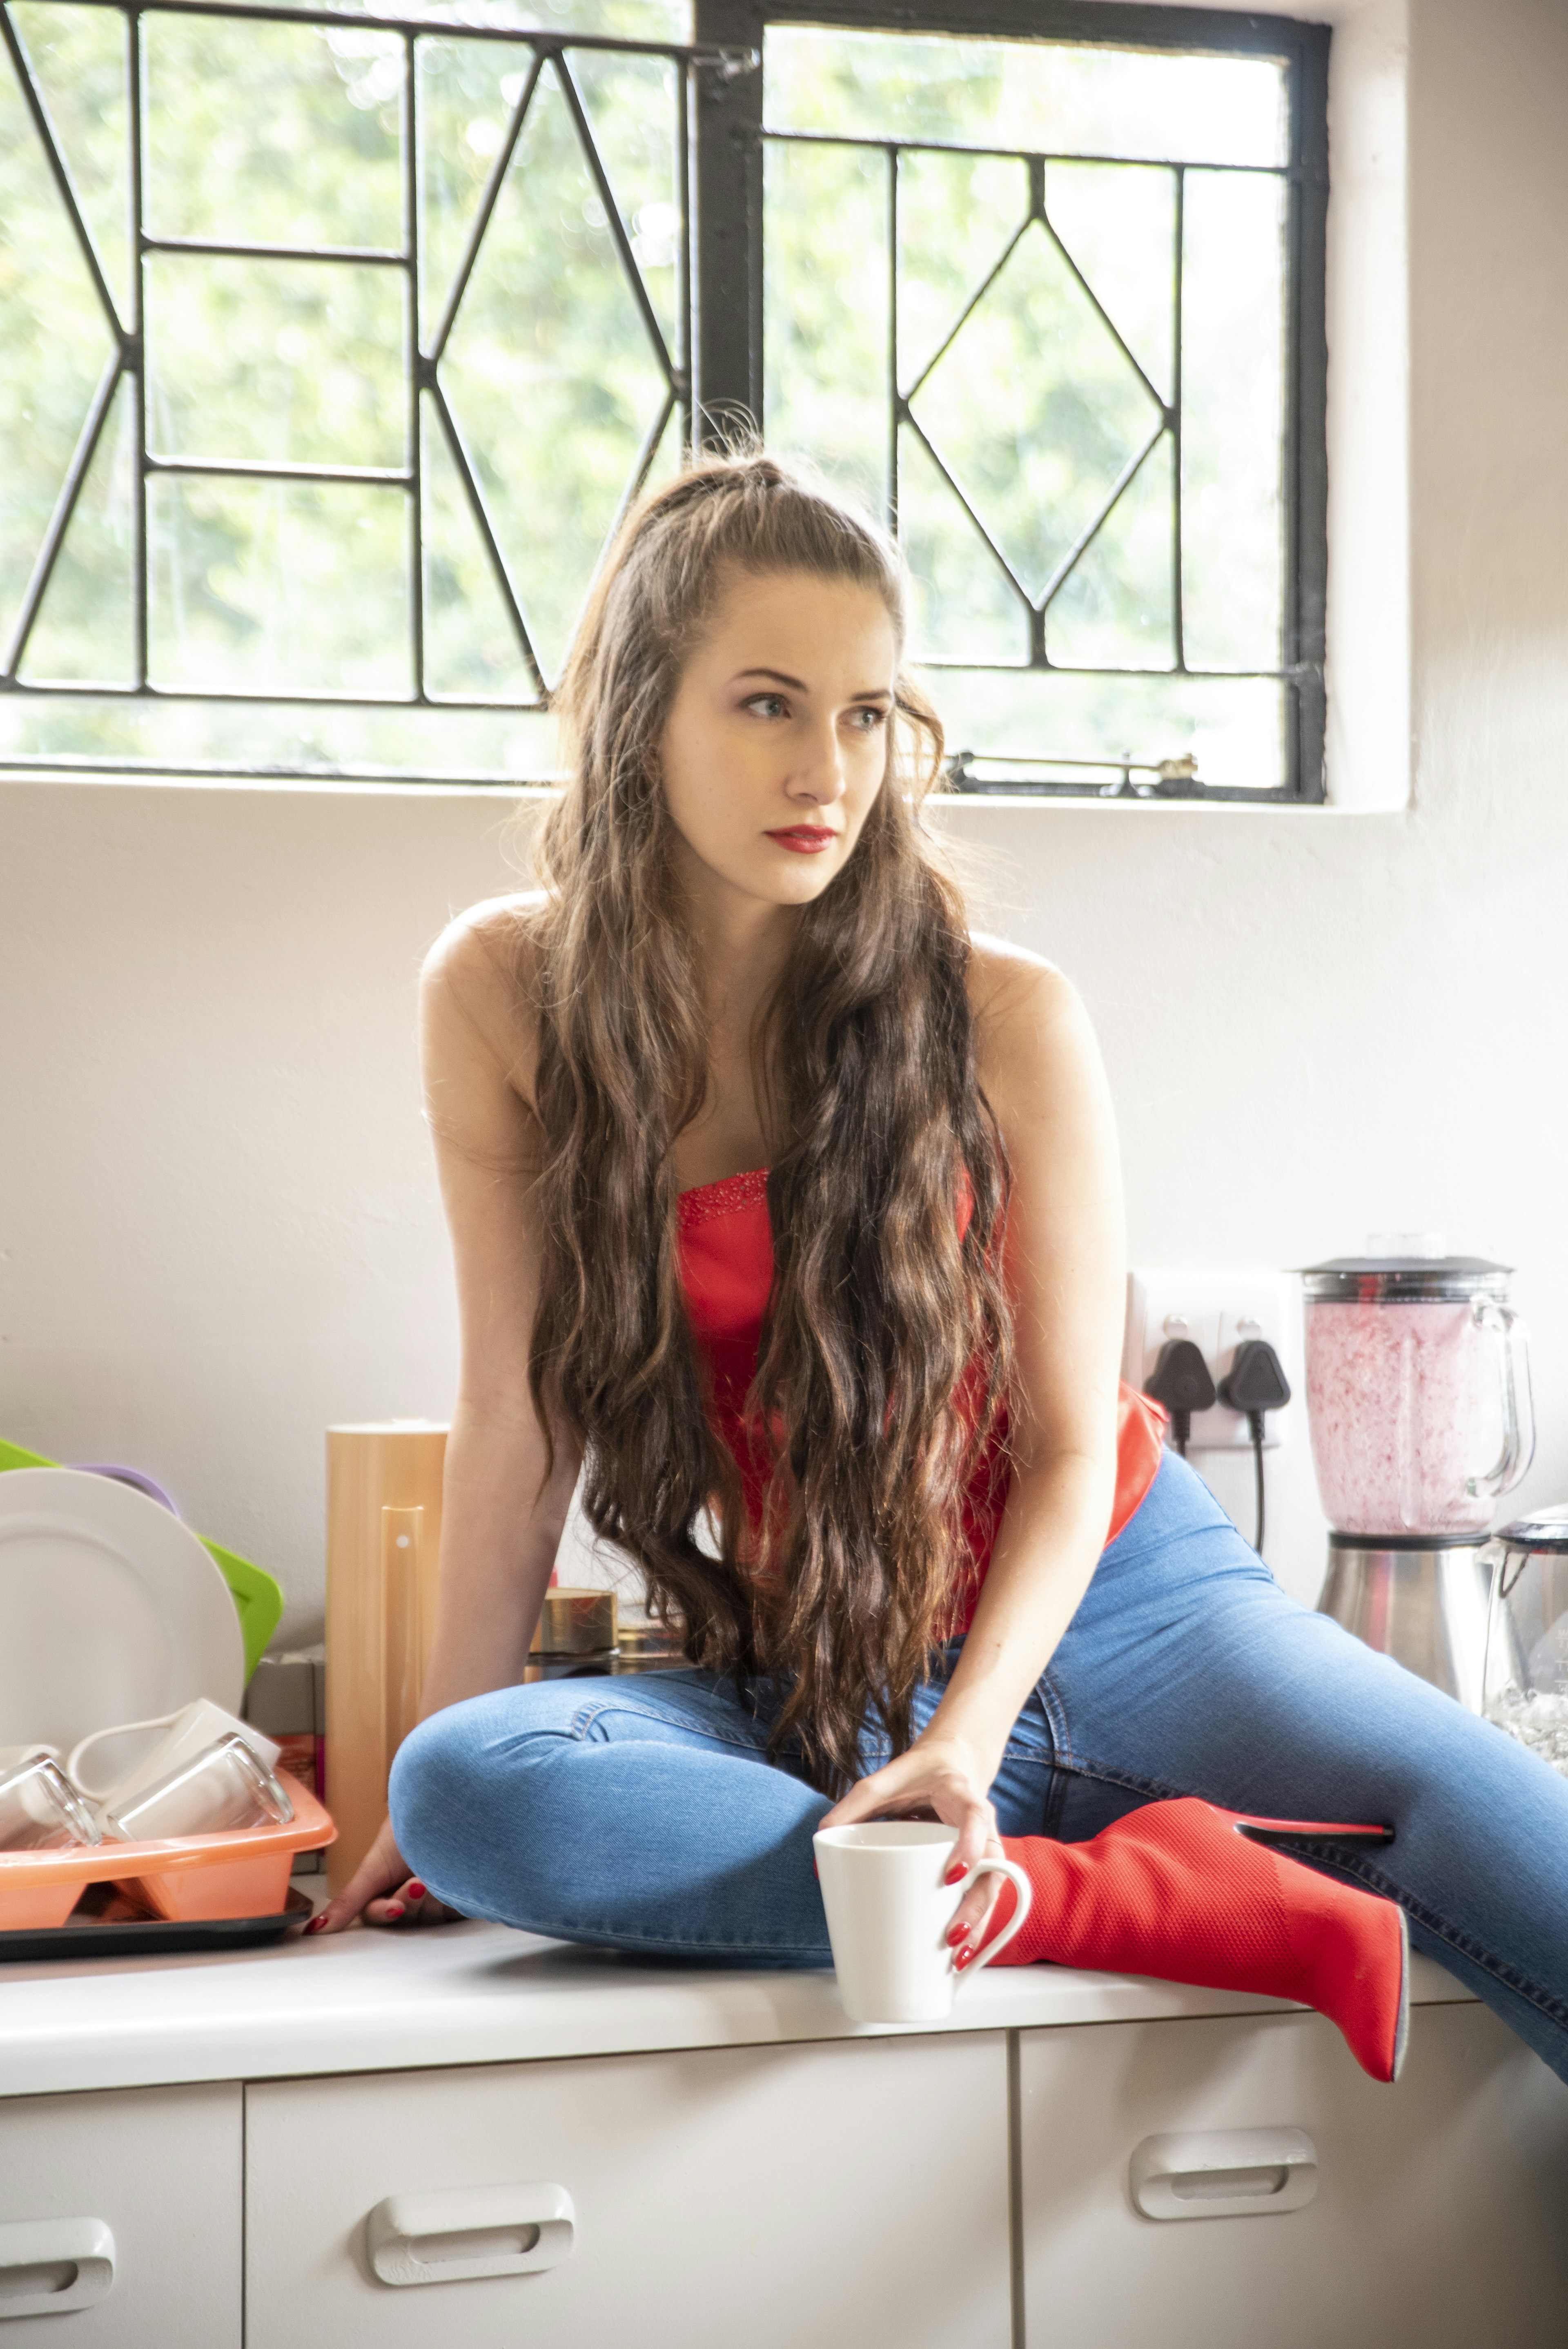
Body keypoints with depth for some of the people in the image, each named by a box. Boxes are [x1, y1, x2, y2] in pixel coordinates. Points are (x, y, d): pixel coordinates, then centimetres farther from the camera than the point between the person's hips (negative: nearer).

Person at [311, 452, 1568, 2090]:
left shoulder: (1006, 1023, -10)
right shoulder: (505, 999, -7)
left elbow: (1071, 1446, -6)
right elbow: (516, 1414, -1)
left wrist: (962, 1741, -22)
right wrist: (437, 1794, 0)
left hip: (1117, 1605, -2)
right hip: (823, 1687, 3)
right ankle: (1160, 1895, -28)